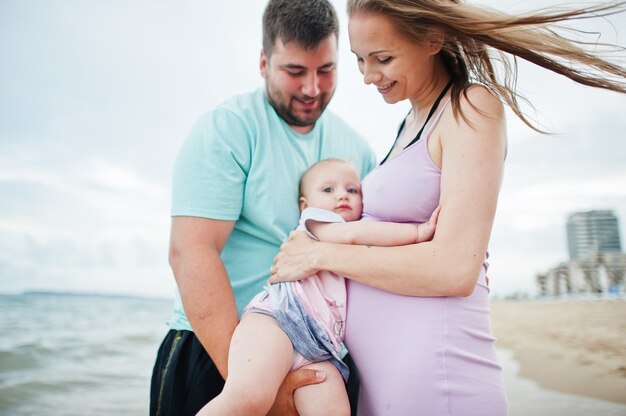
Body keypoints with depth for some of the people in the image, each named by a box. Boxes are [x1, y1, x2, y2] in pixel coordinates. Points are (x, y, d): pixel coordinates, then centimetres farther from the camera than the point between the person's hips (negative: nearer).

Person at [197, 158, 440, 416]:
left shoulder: (361, 251, 35)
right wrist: (416, 232, -6)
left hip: (321, 348, 7)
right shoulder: (314, 220, 14)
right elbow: (352, 233, -4)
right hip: (280, 316, -6)